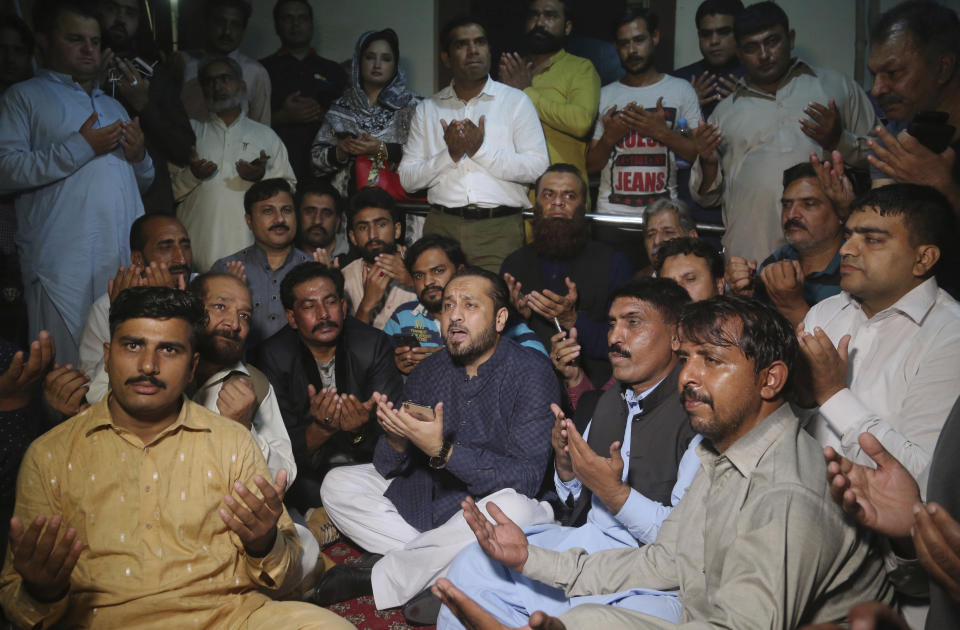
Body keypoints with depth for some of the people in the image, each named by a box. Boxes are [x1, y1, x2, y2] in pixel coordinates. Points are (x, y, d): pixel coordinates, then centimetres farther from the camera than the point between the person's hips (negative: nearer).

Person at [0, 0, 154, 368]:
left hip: (129, 260, 6)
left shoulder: (113, 105, 27)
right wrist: (81, 147, -11)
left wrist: (140, 156, 8)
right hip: (64, 264, -5)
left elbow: (141, 182, 31)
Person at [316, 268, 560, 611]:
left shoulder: (529, 374, -14)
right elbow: (388, 469, 0)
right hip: (425, 496, 5)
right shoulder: (429, 371, 1)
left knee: (511, 508, -38)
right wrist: (396, 439, -24)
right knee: (337, 484, -2)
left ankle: (376, 576, -19)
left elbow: (526, 478, -23)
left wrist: (442, 451, -32)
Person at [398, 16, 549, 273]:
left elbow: (538, 167, -3)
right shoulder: (427, 109, 14)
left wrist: (481, 150, -11)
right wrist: (449, 155, -7)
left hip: (499, 227, -2)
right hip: (441, 225, 2)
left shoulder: (516, 101, 8)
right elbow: (407, 178, 8)